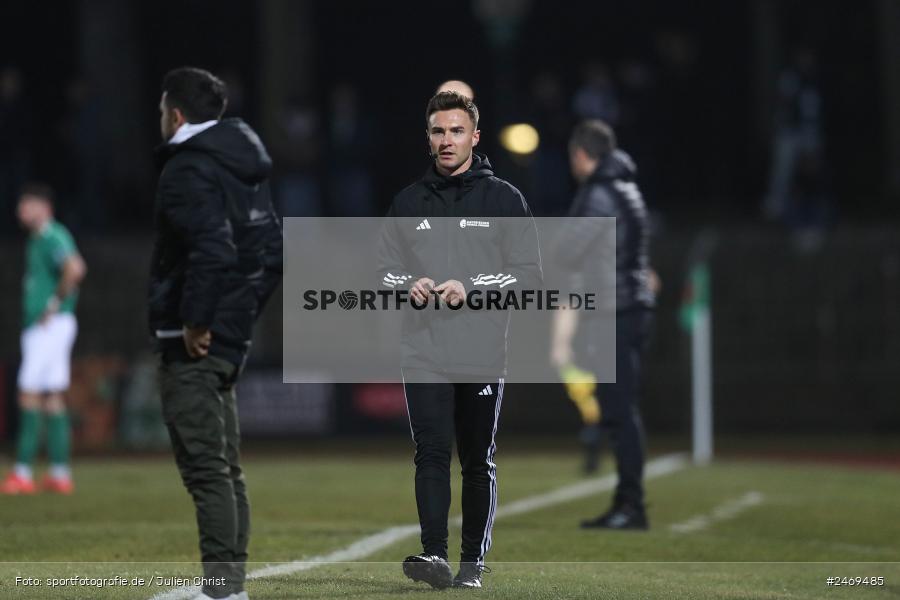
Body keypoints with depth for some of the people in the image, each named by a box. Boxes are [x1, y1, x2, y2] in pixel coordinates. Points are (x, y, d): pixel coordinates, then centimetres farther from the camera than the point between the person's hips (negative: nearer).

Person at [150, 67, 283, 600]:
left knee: (205, 466, -10)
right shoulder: (246, 168, 15)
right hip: (230, 340, 9)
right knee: (226, 466, 13)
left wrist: (195, 321, -20)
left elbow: (212, 249, -27)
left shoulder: (189, 170, -13)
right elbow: (273, 251, 18)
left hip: (193, 341, -9)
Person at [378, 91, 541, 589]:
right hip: (423, 354, 1)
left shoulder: (504, 200, 4)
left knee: (478, 462, 4)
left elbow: (528, 276, -1)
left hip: (482, 356, -1)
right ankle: (434, 556, -16)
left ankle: (473, 561, 11)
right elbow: (384, 270, 15)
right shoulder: (408, 203, 13)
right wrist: (409, 285, -7)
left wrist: (471, 287, -14)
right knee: (431, 454, -10)